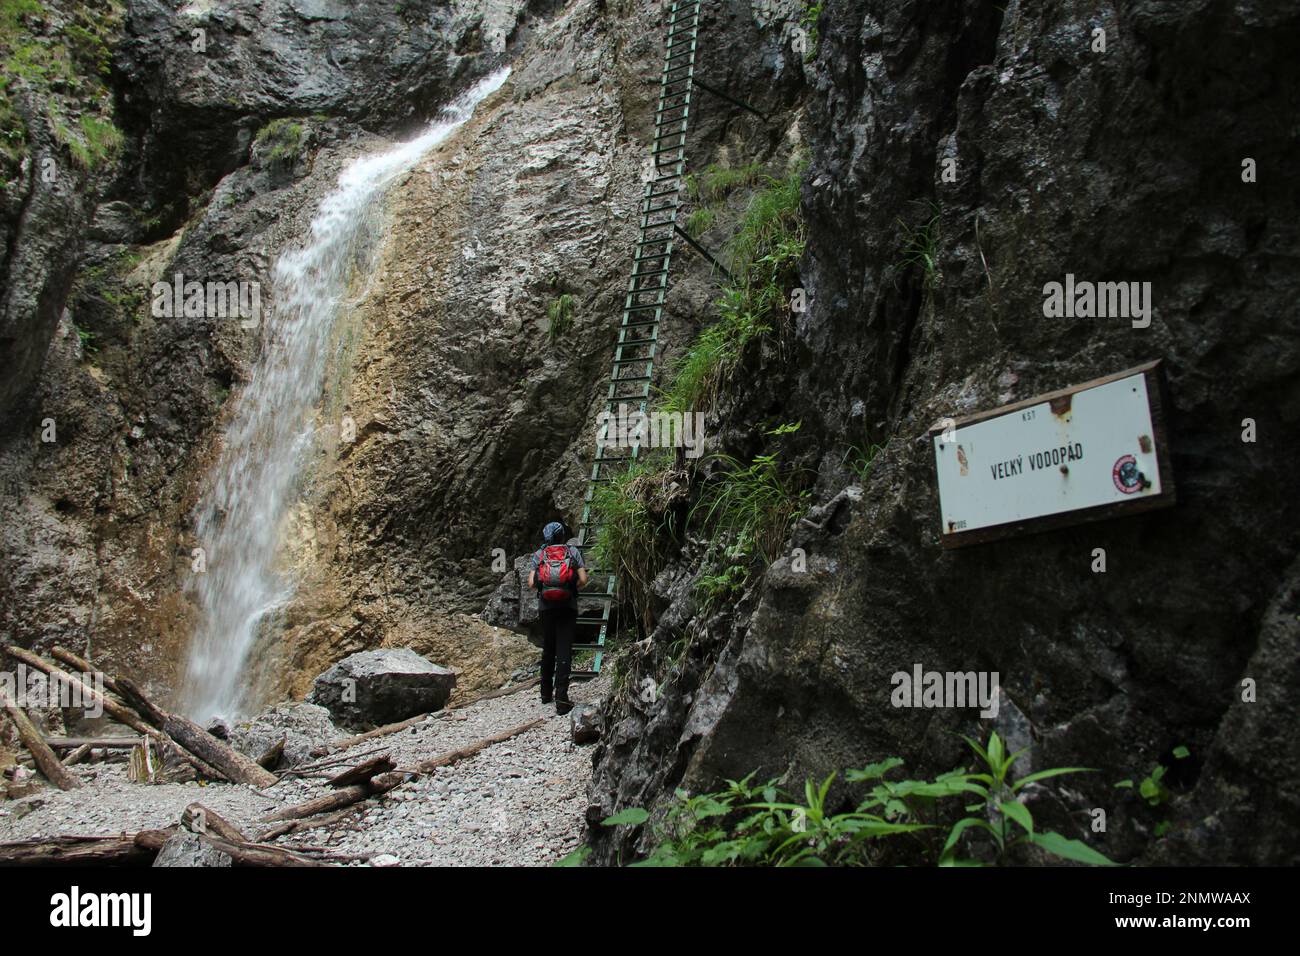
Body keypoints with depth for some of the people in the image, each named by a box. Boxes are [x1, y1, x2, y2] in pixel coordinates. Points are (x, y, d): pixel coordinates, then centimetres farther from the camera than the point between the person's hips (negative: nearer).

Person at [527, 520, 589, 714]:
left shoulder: (539, 554, 5)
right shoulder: (573, 552, 3)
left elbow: (531, 583, -3)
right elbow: (583, 580, -4)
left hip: (546, 606, 2)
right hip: (568, 606, -2)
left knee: (548, 649, 17)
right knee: (564, 650, -3)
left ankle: (546, 693, 25)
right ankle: (561, 698, -12)